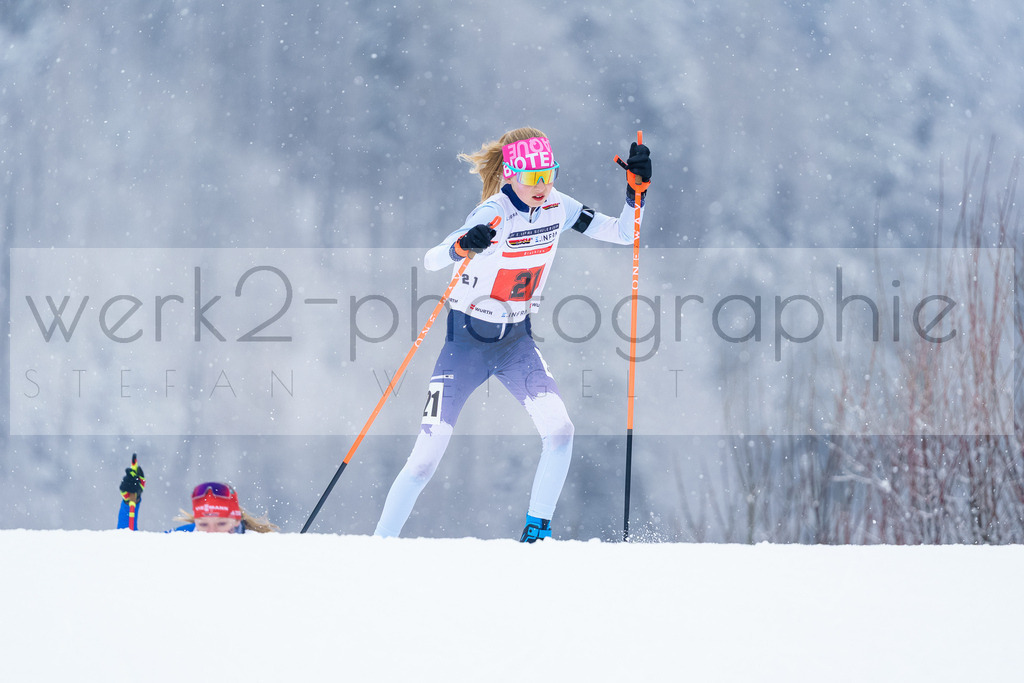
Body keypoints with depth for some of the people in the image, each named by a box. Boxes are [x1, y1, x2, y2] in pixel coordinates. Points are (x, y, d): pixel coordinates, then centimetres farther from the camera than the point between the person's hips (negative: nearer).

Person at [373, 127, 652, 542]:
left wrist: (637, 189, -16)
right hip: (467, 340, -5)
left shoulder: (557, 208, -6)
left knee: (559, 431, -17)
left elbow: (623, 233, 1)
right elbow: (431, 261, -36)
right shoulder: (494, 215, -24)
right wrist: (461, 246, -58)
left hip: (516, 341, 5)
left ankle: (536, 535, -7)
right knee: (427, 456, -7)